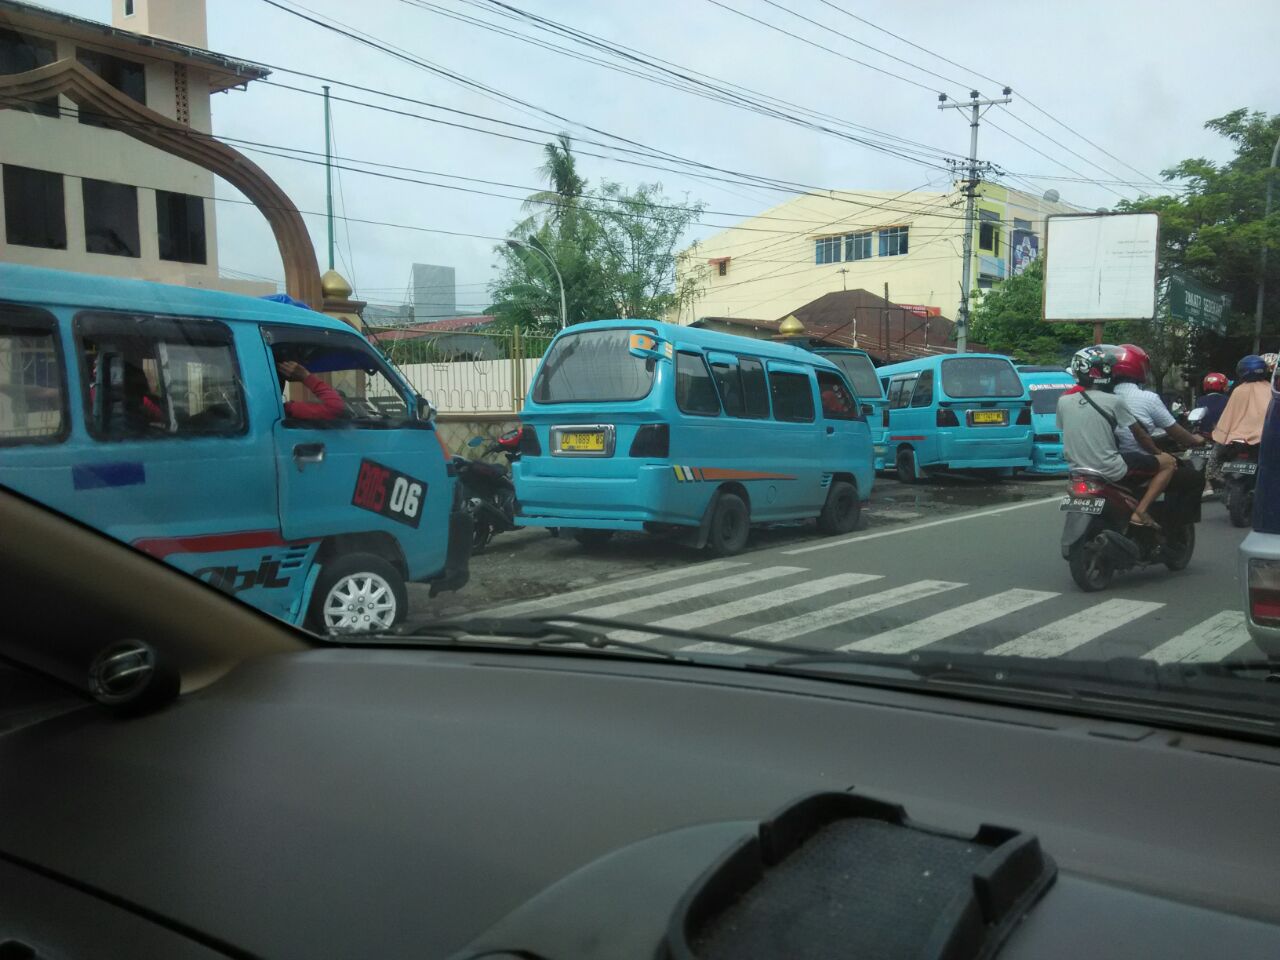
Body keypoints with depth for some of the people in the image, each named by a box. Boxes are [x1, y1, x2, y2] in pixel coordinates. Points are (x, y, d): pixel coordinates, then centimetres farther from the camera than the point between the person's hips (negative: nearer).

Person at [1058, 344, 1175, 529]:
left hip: (1079, 470, 6)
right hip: (1111, 471, -6)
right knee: (1168, 462, 7)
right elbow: (1140, 435, -1)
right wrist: (1158, 452, 17)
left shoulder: (1063, 401, 0)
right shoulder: (1112, 401, -11)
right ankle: (1140, 511, -4)